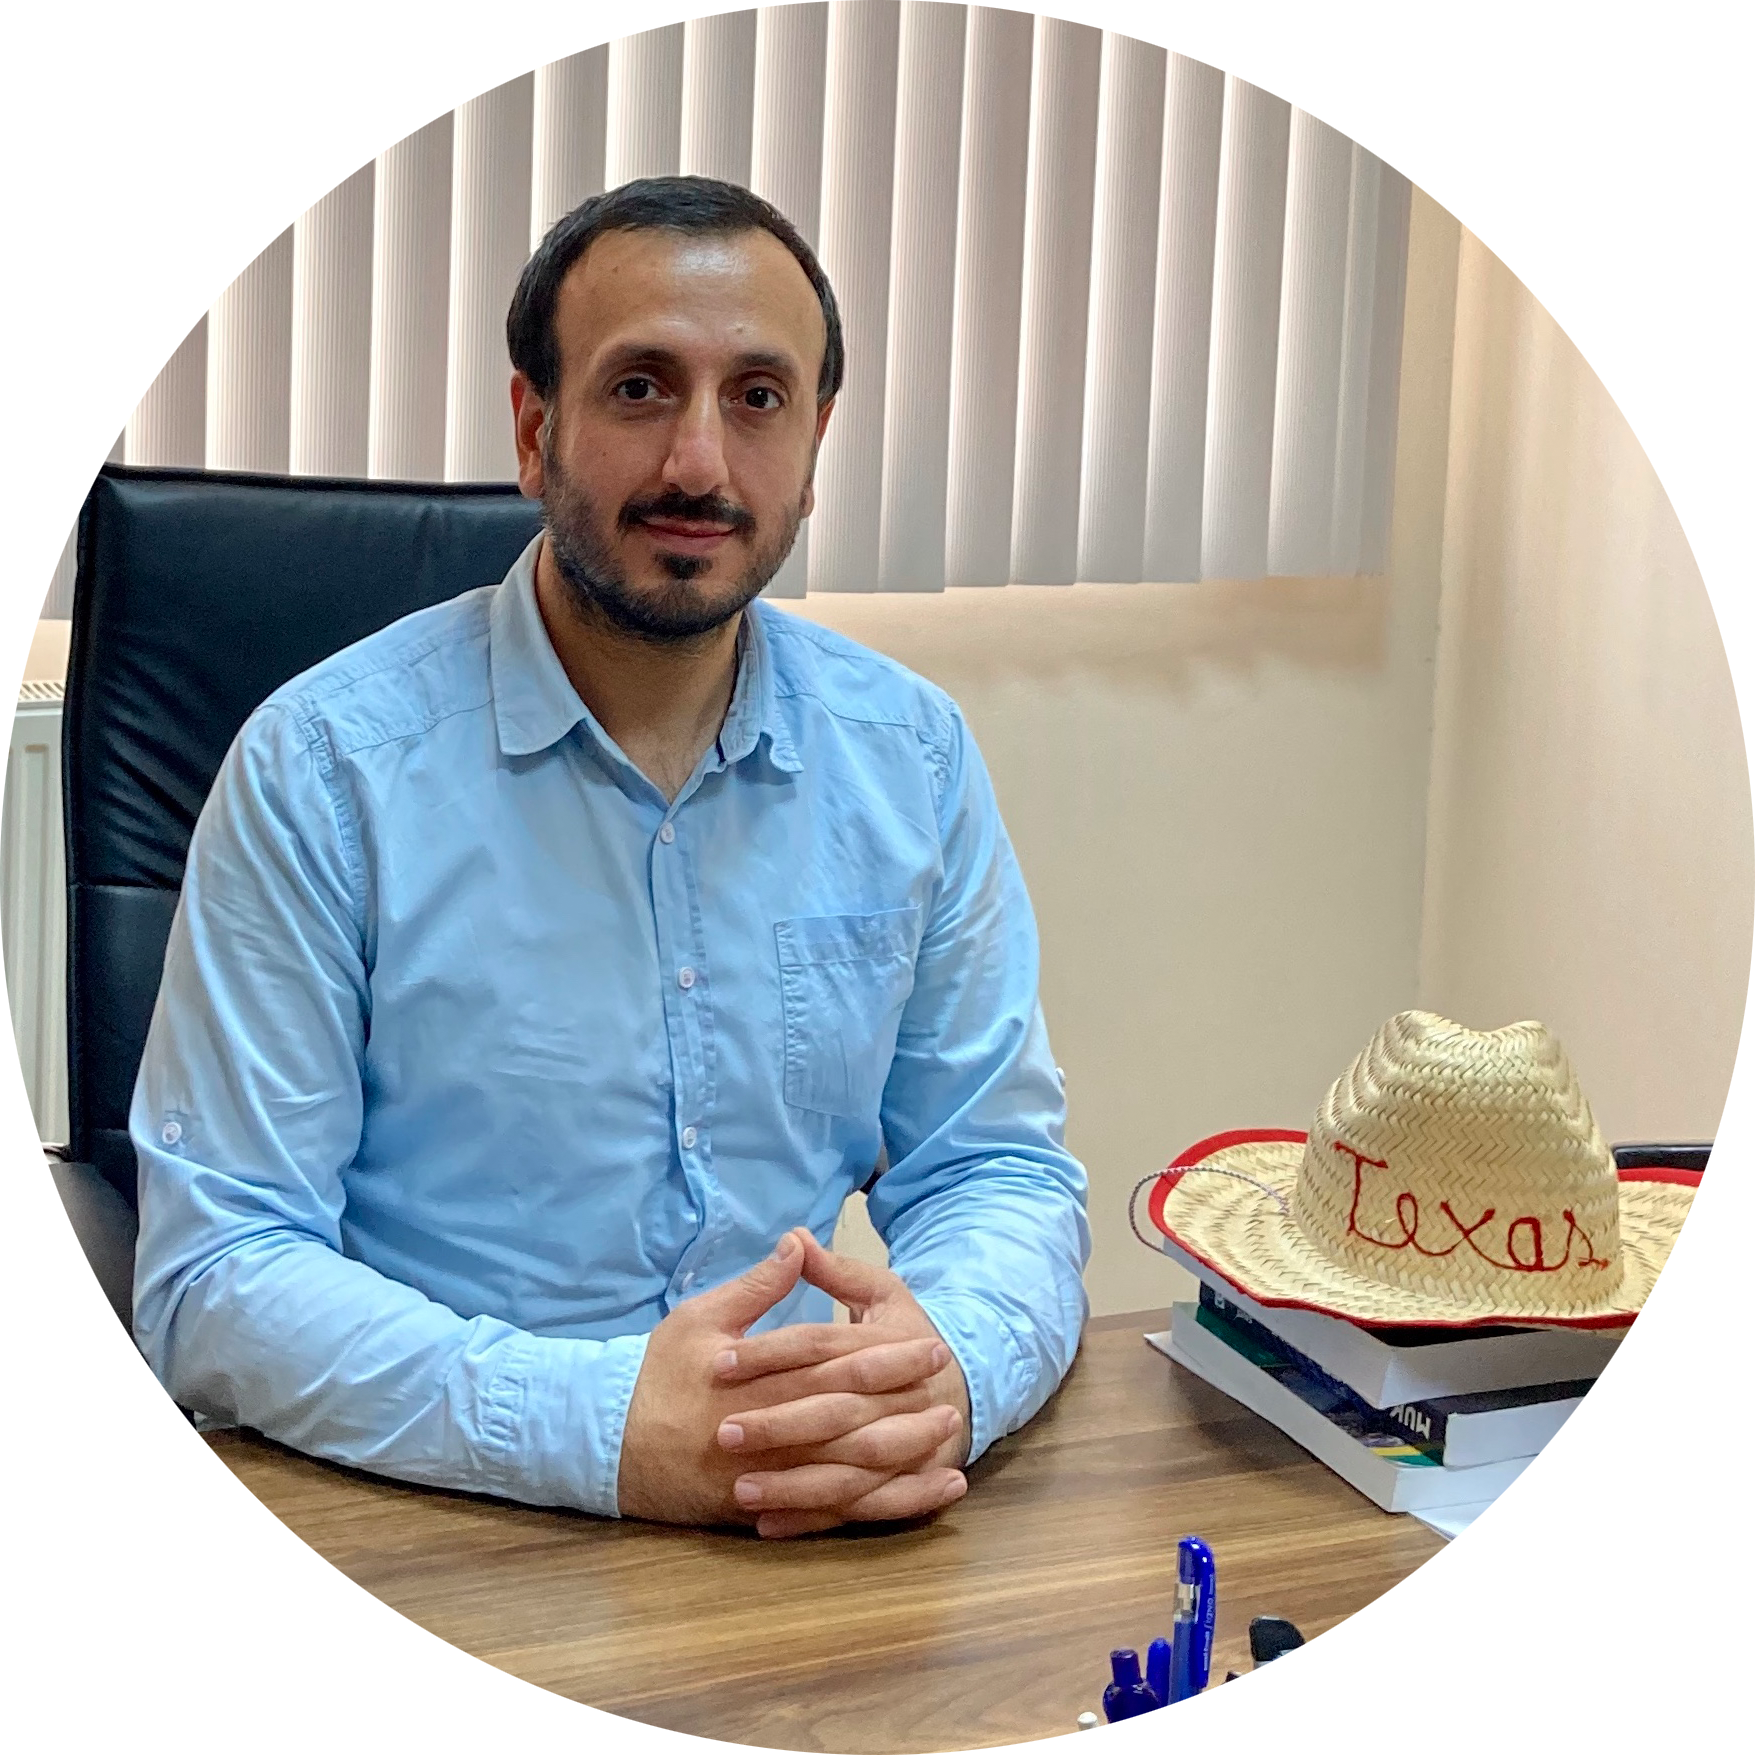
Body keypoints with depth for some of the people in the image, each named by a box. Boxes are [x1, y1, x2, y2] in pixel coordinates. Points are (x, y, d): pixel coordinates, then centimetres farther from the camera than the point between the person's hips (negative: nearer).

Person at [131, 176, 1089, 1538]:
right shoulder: (323, 768, -7)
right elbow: (217, 1275, -10)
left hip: (821, 1531, 3)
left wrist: (950, 1371, -15)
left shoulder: (912, 758, 6)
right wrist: (607, 1426, -24)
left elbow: (1000, 1169, 9)